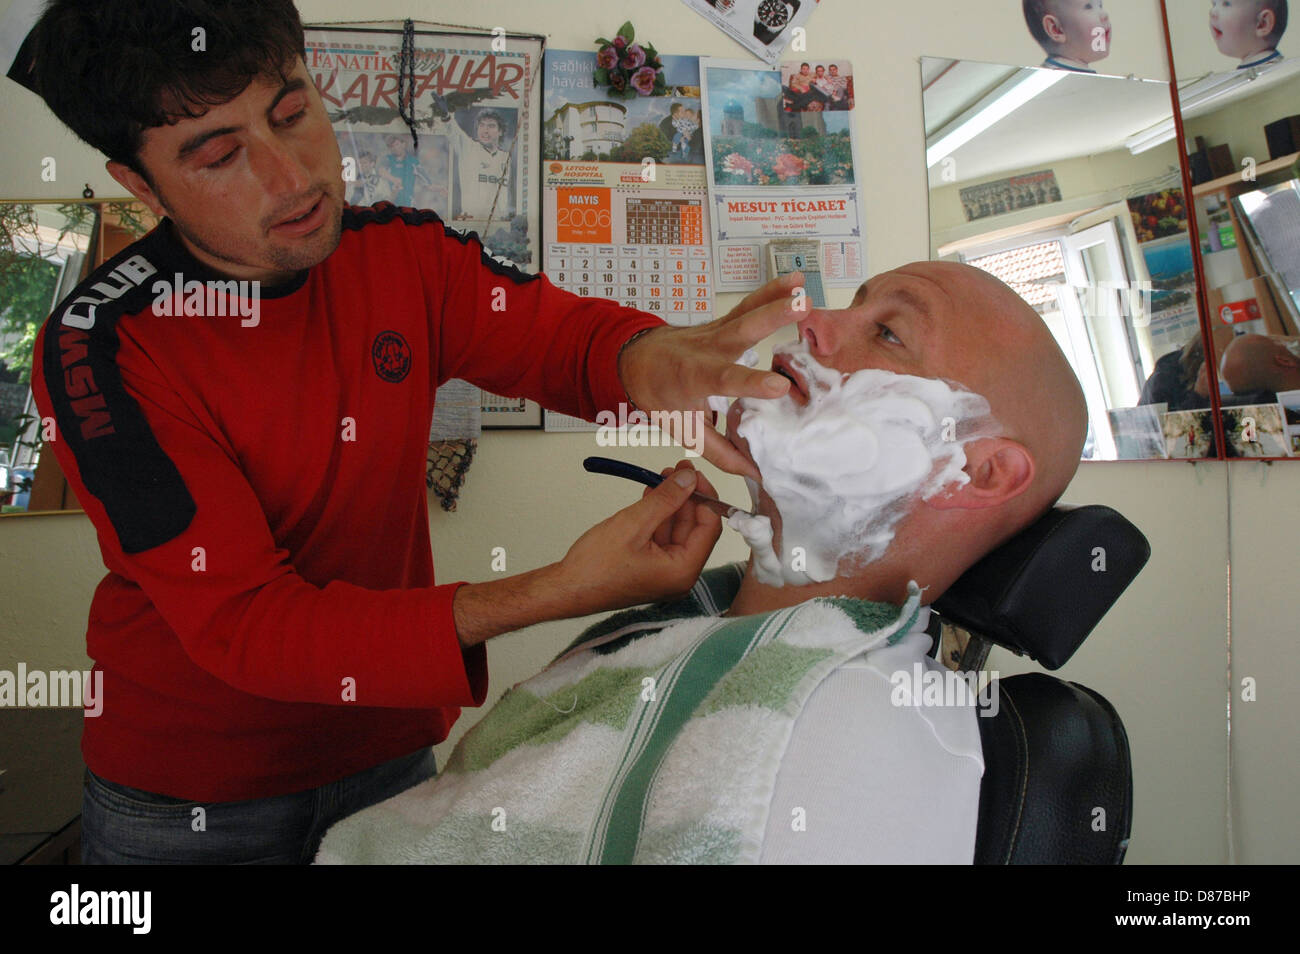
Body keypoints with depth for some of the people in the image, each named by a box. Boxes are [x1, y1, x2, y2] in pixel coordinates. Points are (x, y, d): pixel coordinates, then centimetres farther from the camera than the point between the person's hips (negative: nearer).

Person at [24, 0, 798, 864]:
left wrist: (647, 355, -37)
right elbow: (242, 623, -27)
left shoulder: (406, 256, -9)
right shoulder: (100, 345, -22)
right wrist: (554, 594, -38)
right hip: (186, 795, -3)